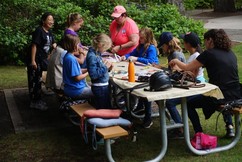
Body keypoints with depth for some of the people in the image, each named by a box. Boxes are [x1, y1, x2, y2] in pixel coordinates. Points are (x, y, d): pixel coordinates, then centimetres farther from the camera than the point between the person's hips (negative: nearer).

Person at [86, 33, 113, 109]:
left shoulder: (97, 53, 6)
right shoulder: (92, 57, -21)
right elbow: (93, 75, -26)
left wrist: (107, 67, 1)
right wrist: (105, 67, -21)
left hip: (104, 85, 10)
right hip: (99, 87, -10)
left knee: (108, 107, 21)